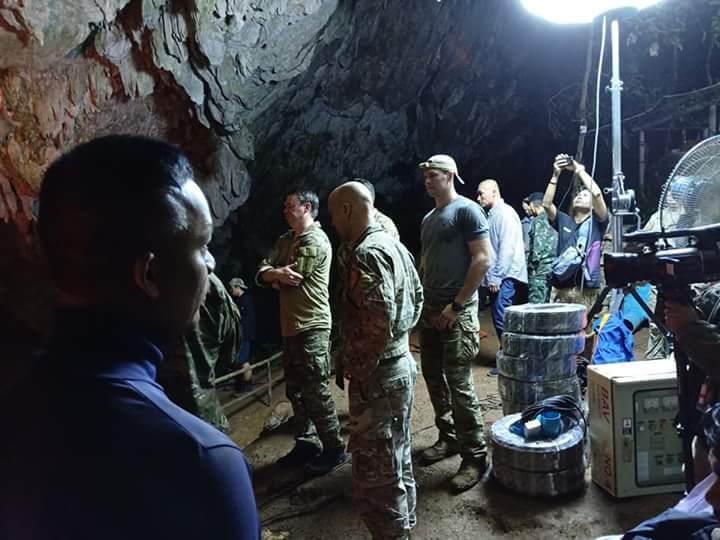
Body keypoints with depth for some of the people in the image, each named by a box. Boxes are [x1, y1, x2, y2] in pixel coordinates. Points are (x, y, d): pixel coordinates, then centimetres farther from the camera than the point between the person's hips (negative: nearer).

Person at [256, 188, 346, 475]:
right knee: (295, 389, 15)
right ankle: (305, 444, 27)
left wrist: (273, 275, 3)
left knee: (316, 391, -3)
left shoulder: (314, 241, -14)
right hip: (290, 325, 9)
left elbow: (289, 279, -18)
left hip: (311, 327, -9)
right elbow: (263, 271, 6)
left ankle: (334, 449, 10)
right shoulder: (286, 240, 16)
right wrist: (277, 273, -16)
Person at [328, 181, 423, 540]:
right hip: (401, 365, 10)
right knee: (398, 463, 21)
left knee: (374, 474, 0)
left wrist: (352, 367, -15)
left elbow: (378, 322, -26)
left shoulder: (366, 253, -19)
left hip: (378, 376, -10)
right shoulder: (393, 244, 12)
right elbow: (417, 296, 20)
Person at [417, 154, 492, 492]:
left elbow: (483, 259, -14)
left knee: (459, 384, -8)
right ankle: (448, 437, 27)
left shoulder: (466, 210, -7)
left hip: (457, 311, -8)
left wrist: (456, 305, -15)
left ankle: (475, 457, 3)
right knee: (434, 378, 12)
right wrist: (421, 300, 12)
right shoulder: (428, 218, 17)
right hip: (430, 309, 8)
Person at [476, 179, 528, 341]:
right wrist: (492, 276, 12)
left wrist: (496, 277, -17)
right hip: (497, 277, 9)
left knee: (501, 319, -14)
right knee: (498, 318, 11)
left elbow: (507, 248, -17)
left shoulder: (505, 213, -9)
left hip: (506, 277, -9)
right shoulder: (491, 215, 18)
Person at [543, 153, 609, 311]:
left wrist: (579, 169, -2)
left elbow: (597, 193, -8)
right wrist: (555, 175, -4)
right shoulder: (564, 221, 17)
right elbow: (546, 204, 2)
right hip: (560, 288, 2)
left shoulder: (596, 222, 8)